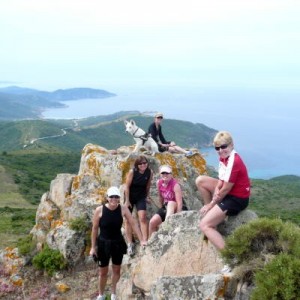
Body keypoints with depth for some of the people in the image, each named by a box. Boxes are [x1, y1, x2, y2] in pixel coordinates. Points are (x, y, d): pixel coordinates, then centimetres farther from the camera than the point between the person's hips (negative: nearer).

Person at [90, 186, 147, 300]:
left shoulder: (123, 209, -12)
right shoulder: (99, 210, -16)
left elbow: (133, 224, -10)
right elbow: (95, 229, -8)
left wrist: (141, 240, -16)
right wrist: (93, 247, -5)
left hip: (118, 243, 2)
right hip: (103, 243, -1)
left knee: (116, 270, 15)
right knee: (103, 272, 13)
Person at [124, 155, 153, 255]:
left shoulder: (150, 172, -14)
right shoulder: (132, 172, -21)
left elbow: (148, 185, 2)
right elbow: (127, 186, -15)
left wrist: (147, 195, 10)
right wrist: (127, 200, -13)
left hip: (141, 197, 1)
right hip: (130, 196, -1)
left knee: (143, 217, -14)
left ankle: (145, 241, -12)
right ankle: (130, 243, 11)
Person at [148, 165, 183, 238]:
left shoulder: (175, 185, -25)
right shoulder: (159, 183, -6)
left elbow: (179, 203, -30)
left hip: (175, 209, -6)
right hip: (166, 207, 6)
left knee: (170, 203, -37)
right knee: (152, 222, -7)